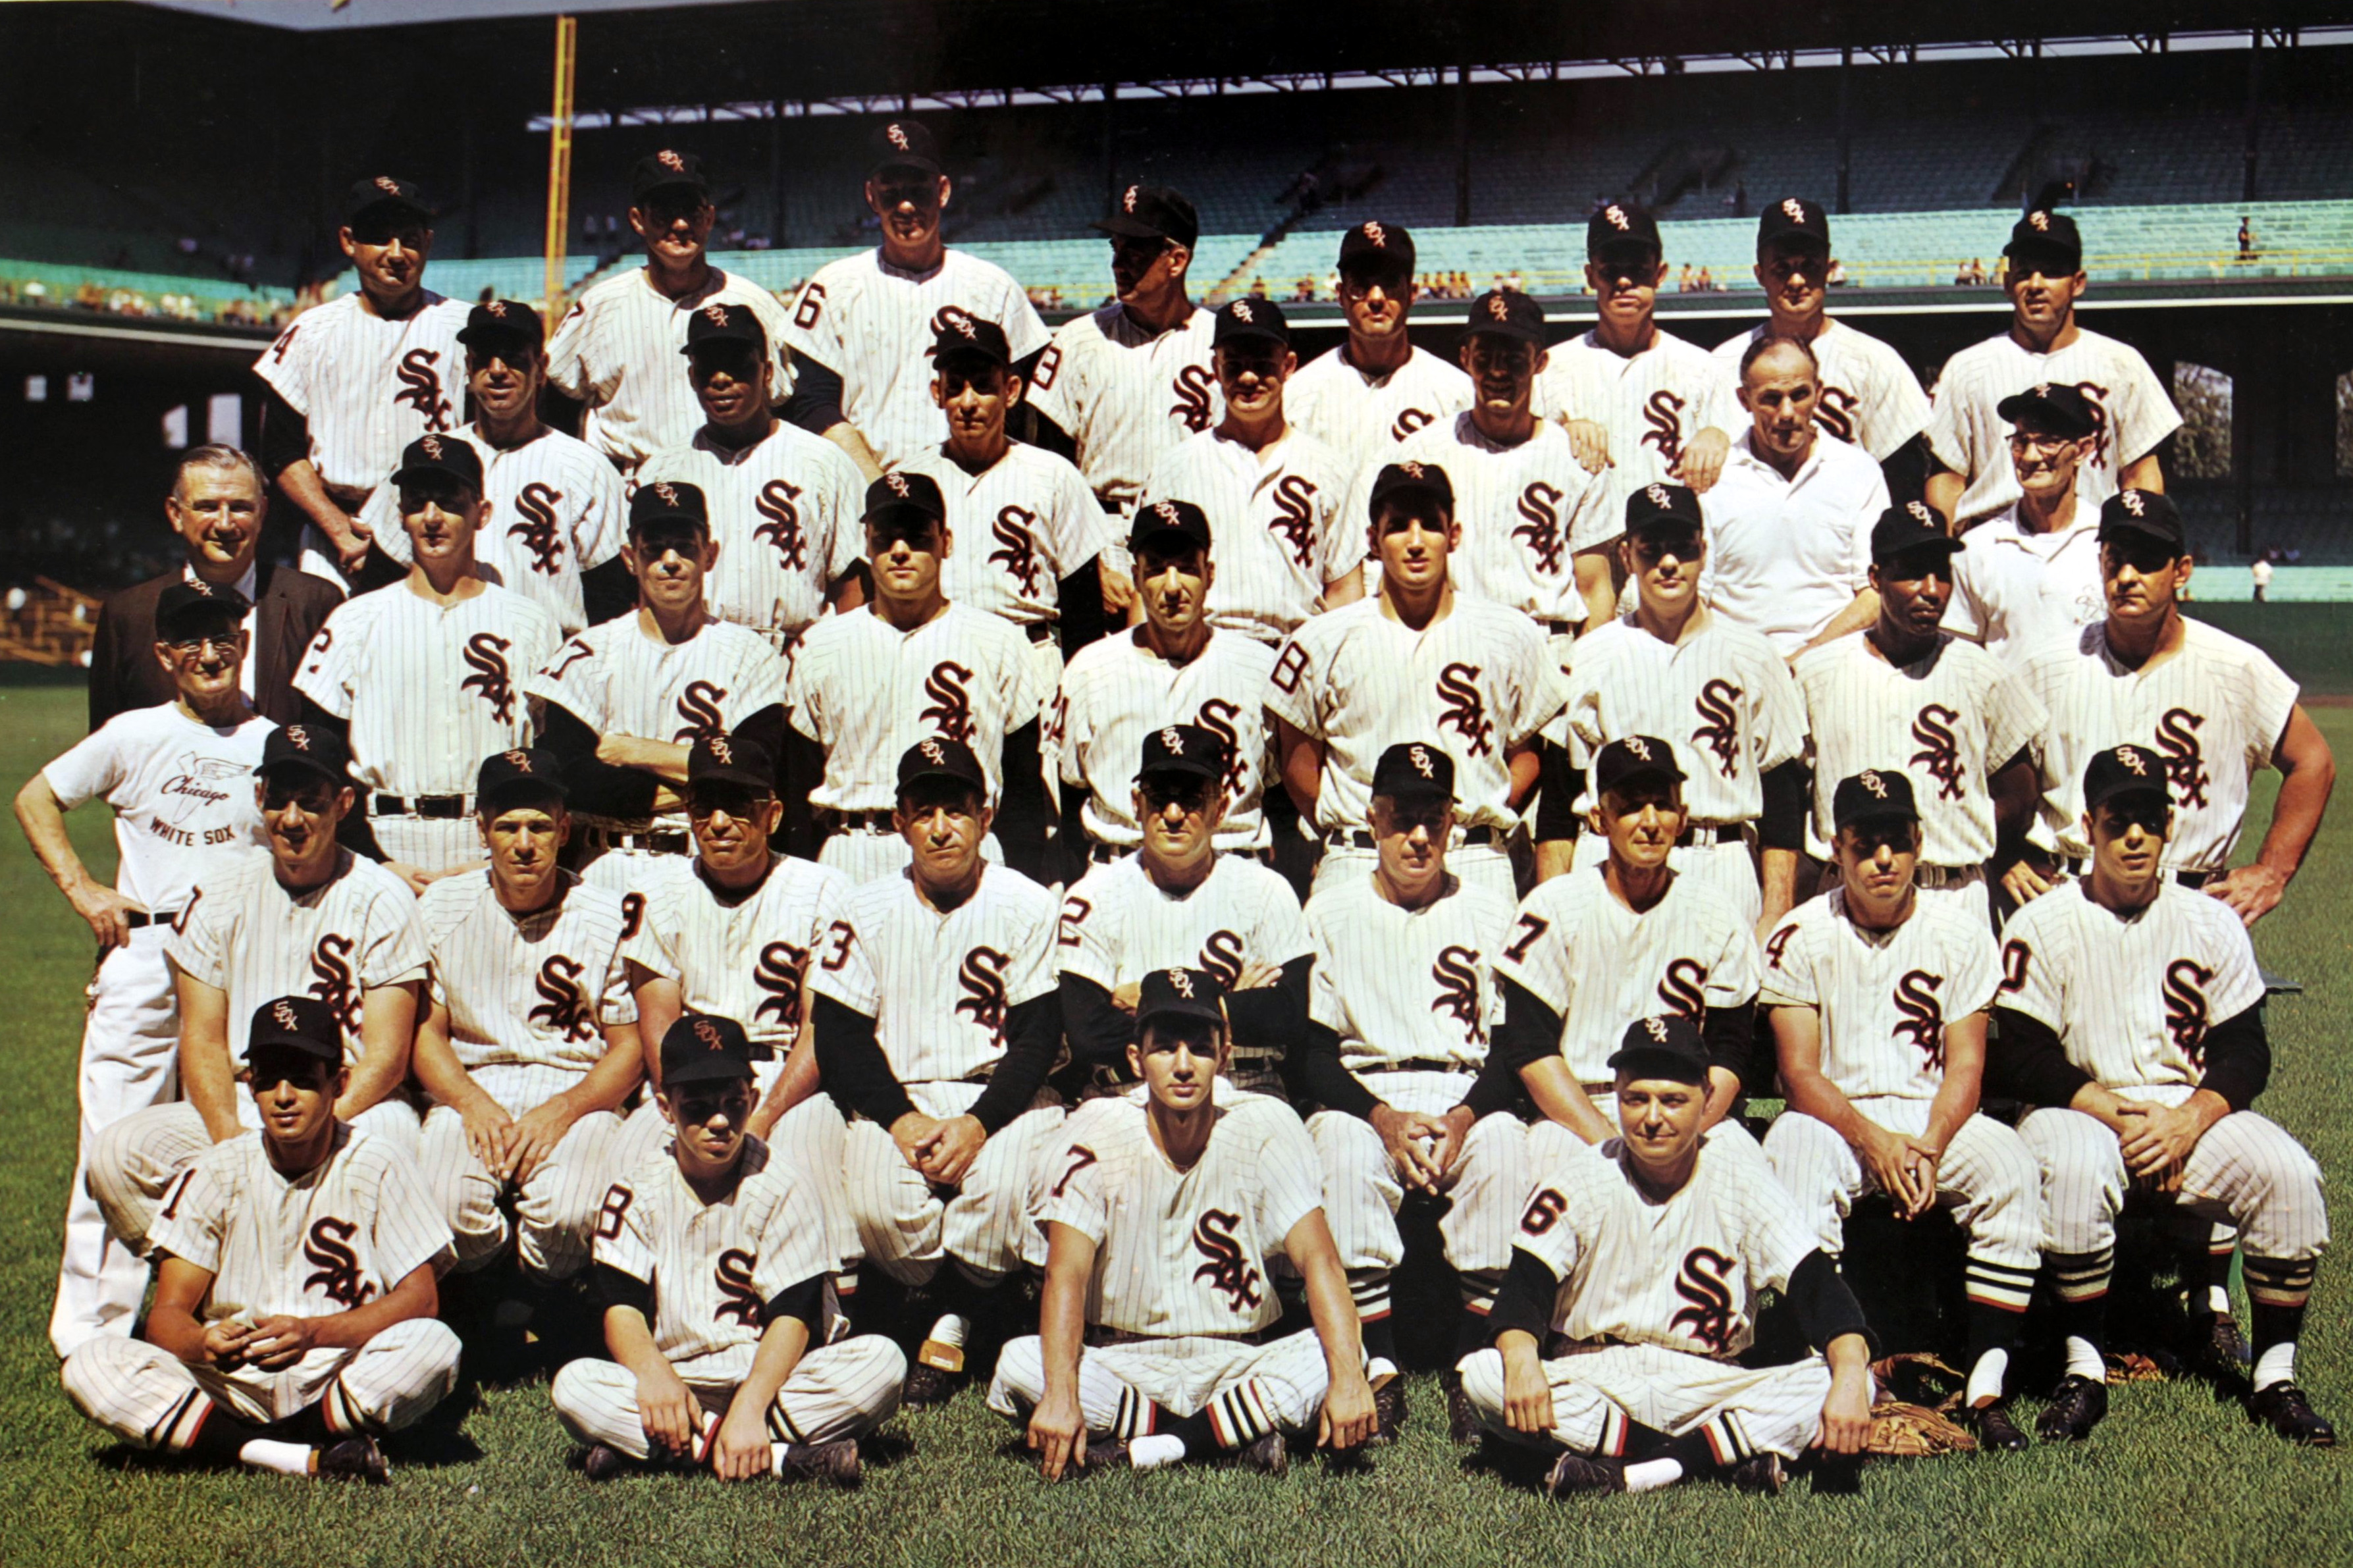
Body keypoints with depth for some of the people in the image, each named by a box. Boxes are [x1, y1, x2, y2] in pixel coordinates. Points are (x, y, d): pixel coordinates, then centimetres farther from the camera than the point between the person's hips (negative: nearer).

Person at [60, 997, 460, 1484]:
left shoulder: (378, 1167, -2)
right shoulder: (216, 1173, 2)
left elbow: (420, 1296, -9)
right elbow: (167, 1314, -2)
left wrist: (313, 1332, -25)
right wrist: (203, 1343, -28)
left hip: (343, 1378, -2)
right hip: (231, 1385, 2)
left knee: (434, 1345, -32)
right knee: (90, 1367, -23)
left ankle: (245, 1447, -22)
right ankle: (308, 1458, -27)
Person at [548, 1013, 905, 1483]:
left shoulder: (782, 1189, -3)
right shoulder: (636, 1193, 2)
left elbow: (794, 1315, -11)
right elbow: (622, 1307, -6)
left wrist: (749, 1408, -27)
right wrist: (653, 1372, -29)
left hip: (771, 1377, -1)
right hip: (677, 1383, 1)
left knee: (882, 1360, -28)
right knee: (573, 1387, -28)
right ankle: (783, 1457, -33)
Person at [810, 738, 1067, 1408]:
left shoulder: (1026, 905, 0)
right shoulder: (868, 911, 5)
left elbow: (1039, 1037, -5)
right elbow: (838, 1039, 0)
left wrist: (977, 1124, -20)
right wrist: (903, 1120, -16)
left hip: (1004, 1095, -1)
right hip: (897, 1096, 2)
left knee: (998, 1187, -34)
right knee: (878, 1202, -29)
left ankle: (950, 1325, -7)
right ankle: (961, 1309, 2)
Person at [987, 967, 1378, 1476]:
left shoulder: (1265, 1127, -7)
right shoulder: (1098, 1133, -8)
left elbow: (1318, 1260, -15)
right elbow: (1067, 1273, -16)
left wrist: (1348, 1380, -31)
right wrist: (1061, 1396, -32)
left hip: (1238, 1364, 0)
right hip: (1123, 1366, 0)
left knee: (1332, 1356, -27)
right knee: (1018, 1365, -27)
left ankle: (1149, 1449, -19)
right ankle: (1239, 1431, -19)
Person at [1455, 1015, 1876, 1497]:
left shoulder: (1744, 1186, -2)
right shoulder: (1579, 1180, -1)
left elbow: (1818, 1286, -10)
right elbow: (1526, 1286, -10)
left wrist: (1850, 1376, -31)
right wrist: (1522, 1360, -33)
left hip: (1710, 1388, 0)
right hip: (1594, 1382, 0)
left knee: (1845, 1384, -24)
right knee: (1481, 1376, -29)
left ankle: (1637, 1472, -27)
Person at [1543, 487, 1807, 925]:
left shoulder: (1753, 656, 8)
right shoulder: (1590, 656, 9)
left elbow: (1784, 796, 7)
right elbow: (1558, 803, 9)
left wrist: (1776, 916, -1)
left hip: (1722, 872, 0)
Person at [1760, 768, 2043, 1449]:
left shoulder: (1959, 932, 3)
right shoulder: (1800, 937, -2)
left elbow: (1965, 1065, -1)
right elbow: (1800, 1072, -8)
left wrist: (1928, 1149, -20)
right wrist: (1874, 1142, -24)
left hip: (1932, 1114, 2)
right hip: (1831, 1115, -1)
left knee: (2013, 1171, -28)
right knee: (1794, 1154, -35)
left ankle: (1987, 1386, -26)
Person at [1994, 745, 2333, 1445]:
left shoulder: (2211, 923, 8)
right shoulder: (2042, 927, -1)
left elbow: (2246, 1053, 4)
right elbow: (2022, 1058, -7)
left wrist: (2187, 1122, -15)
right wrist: (2118, 1117, -18)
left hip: (2195, 1114, 3)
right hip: (2083, 1109, -3)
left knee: (2288, 1175, -25)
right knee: (2071, 1168, -37)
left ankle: (2275, 1377, -9)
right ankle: (2084, 1372, -21)